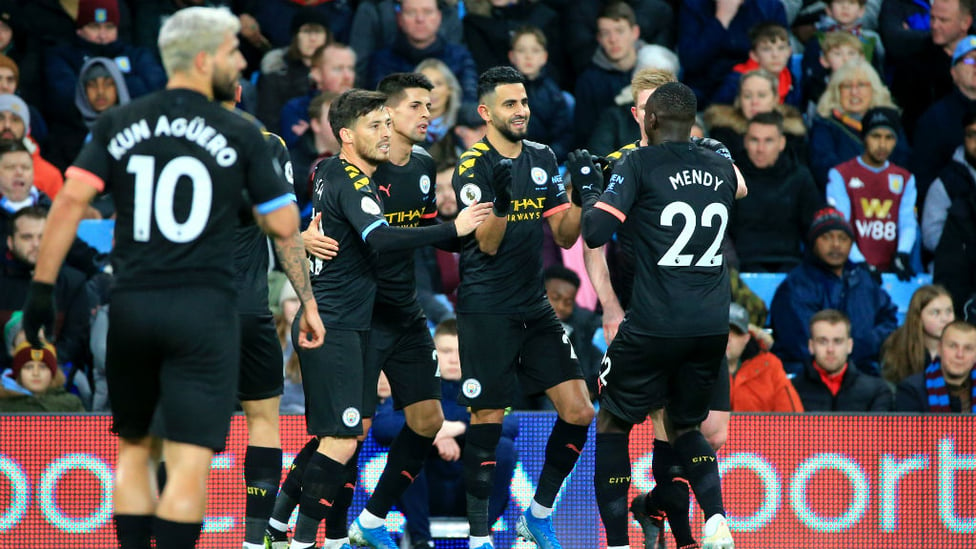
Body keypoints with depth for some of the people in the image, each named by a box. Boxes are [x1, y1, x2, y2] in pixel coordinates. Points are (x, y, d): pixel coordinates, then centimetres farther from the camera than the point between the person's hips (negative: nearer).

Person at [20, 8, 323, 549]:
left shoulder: (117, 124, 7)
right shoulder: (240, 134, 0)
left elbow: (70, 201, -3)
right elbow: (283, 225, 2)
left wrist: (40, 289, -2)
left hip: (130, 306, 3)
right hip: (204, 307, -3)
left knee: (134, 451, 18)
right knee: (189, 465, -5)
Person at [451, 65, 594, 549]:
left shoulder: (542, 159, 9)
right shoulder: (473, 167, -9)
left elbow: (564, 236, 9)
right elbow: (489, 244, -15)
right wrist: (502, 200, -32)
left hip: (534, 307, 6)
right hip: (487, 309, -6)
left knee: (578, 412, -1)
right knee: (487, 421, -4)